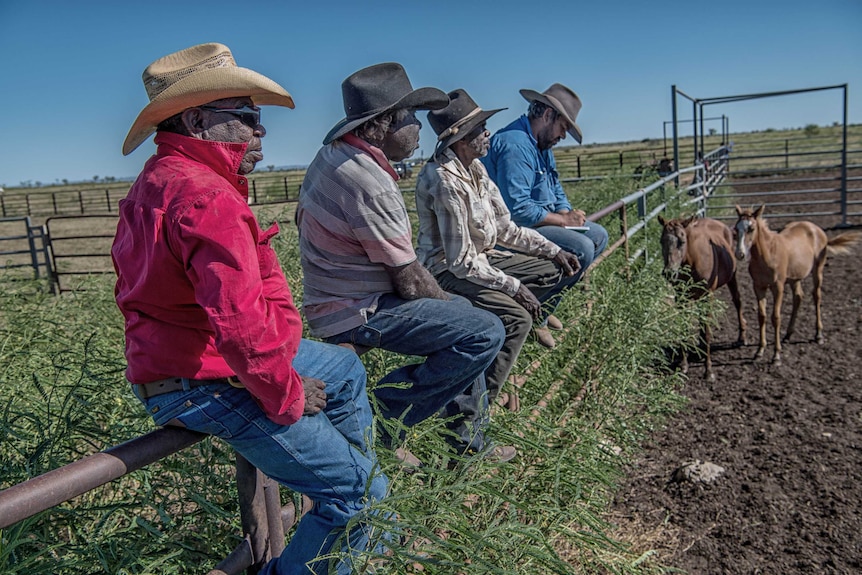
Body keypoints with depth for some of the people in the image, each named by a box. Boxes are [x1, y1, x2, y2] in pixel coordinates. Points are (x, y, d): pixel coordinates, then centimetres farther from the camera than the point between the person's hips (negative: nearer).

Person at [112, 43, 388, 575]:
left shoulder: (161, 179, 12)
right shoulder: (208, 198, -25)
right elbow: (240, 322, -35)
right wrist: (288, 398, -17)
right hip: (209, 387, -11)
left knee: (345, 368, 24)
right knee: (351, 492, -3)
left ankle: (372, 513, 33)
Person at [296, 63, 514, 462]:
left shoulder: (331, 152, 5)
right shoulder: (369, 183, -25)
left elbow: (302, 216, 22)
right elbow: (410, 281, -22)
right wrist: (446, 302, 0)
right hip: (359, 313, -10)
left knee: (463, 311, 21)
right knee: (485, 333, -16)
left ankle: (470, 438, 27)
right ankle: (385, 415, -6)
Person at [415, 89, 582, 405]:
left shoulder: (475, 168, 5)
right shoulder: (445, 181, -25)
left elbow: (505, 228, 11)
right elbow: (462, 262, -25)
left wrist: (553, 250, 5)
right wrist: (514, 287, -21)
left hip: (481, 257, 10)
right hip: (448, 271, -10)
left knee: (555, 271, 9)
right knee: (517, 318, -28)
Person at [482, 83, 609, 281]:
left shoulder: (543, 146, 15)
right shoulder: (515, 145, -21)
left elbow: (557, 193, 22)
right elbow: (518, 209, -29)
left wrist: (568, 217, 0)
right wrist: (563, 219, -16)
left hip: (540, 222, 11)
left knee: (598, 235, 13)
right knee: (582, 248, -23)